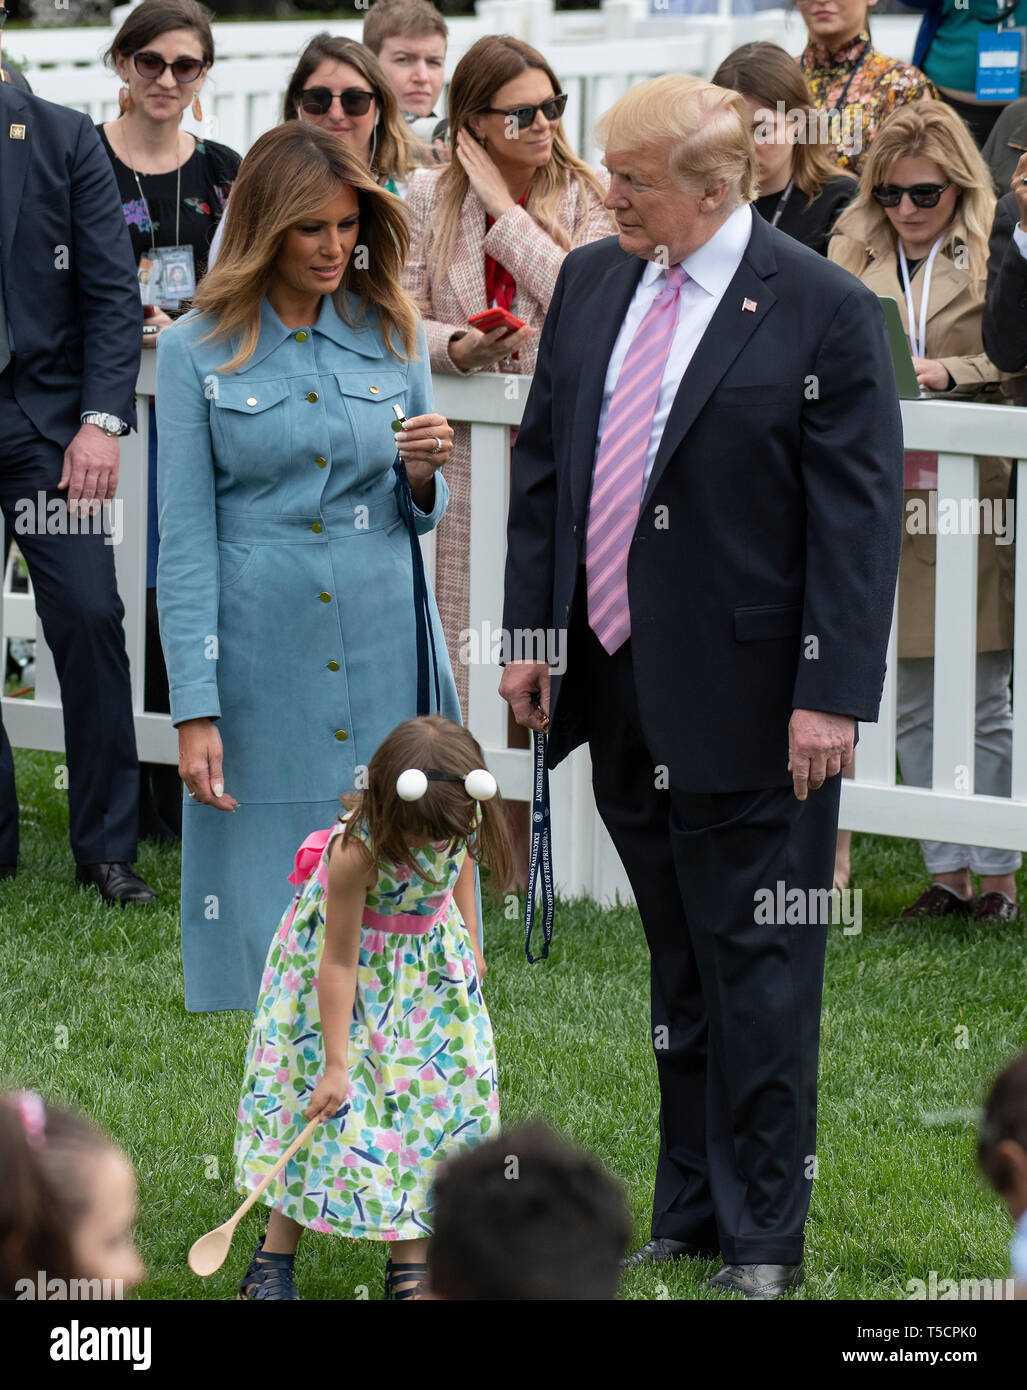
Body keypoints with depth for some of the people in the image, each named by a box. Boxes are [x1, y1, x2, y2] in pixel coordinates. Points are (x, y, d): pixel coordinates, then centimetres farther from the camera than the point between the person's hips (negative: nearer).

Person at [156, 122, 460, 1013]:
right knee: (269, 930, -1)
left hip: (387, 647, 2)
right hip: (262, 662, -2)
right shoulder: (197, 349, 0)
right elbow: (185, 540, -2)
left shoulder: (393, 335, 8)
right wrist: (194, 710, -8)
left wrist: (425, 477, -8)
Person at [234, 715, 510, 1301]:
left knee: (434, 1097, 0)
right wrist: (334, 1063, -25)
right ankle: (274, 1258, 5)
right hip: (356, 959, -5)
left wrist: (469, 948, 14)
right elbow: (339, 963, -28)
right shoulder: (358, 850, -35)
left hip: (430, 959, 5)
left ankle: (410, 1262, 6)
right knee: (328, 1100, -6)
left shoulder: (458, 821, -20)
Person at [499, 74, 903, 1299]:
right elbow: (543, 464, 15)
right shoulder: (590, 283, 8)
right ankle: (689, 1211, 23)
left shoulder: (823, 313, -10)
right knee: (676, 968, 14)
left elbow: (858, 514, -11)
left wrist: (834, 692, -15)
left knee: (756, 967, 1)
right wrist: (529, 634, 10)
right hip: (620, 690, 6)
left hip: (747, 701, -6)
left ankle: (759, 1237, 10)